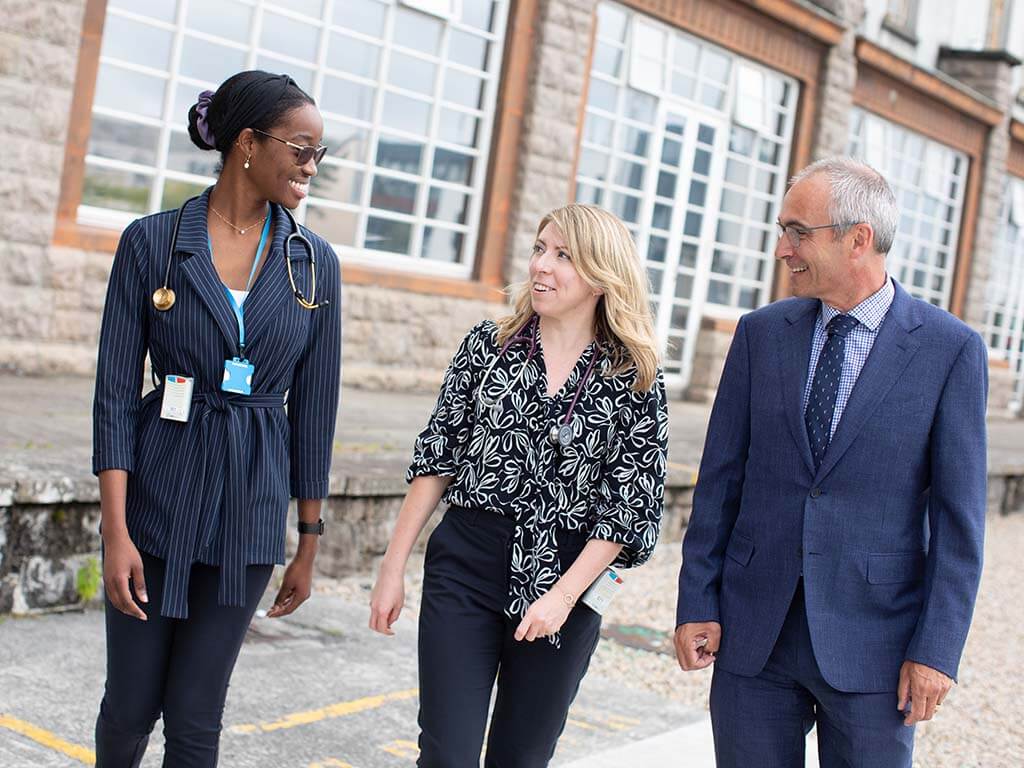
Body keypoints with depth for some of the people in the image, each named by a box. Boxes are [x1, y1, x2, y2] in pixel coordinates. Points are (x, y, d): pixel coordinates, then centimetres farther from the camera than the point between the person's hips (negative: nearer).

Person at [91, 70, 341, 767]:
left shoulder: (315, 263, 1)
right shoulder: (152, 242, -4)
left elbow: (314, 409, 5)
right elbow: (116, 391, -6)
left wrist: (309, 541, 6)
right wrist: (116, 532, -12)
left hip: (250, 507, 1)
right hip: (156, 494, -1)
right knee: (131, 704, 9)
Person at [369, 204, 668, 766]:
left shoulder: (634, 381, -4)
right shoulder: (489, 344, 1)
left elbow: (631, 507, -4)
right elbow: (436, 457, 5)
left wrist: (563, 596, -13)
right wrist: (394, 566, 2)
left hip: (566, 582, 0)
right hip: (466, 567, 1)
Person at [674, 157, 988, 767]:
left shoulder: (951, 349, -5)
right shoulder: (761, 334, 4)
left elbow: (959, 511, -5)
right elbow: (721, 478, 5)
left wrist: (937, 648, -9)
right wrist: (697, 602, 2)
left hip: (873, 641, -2)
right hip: (753, 631, 3)